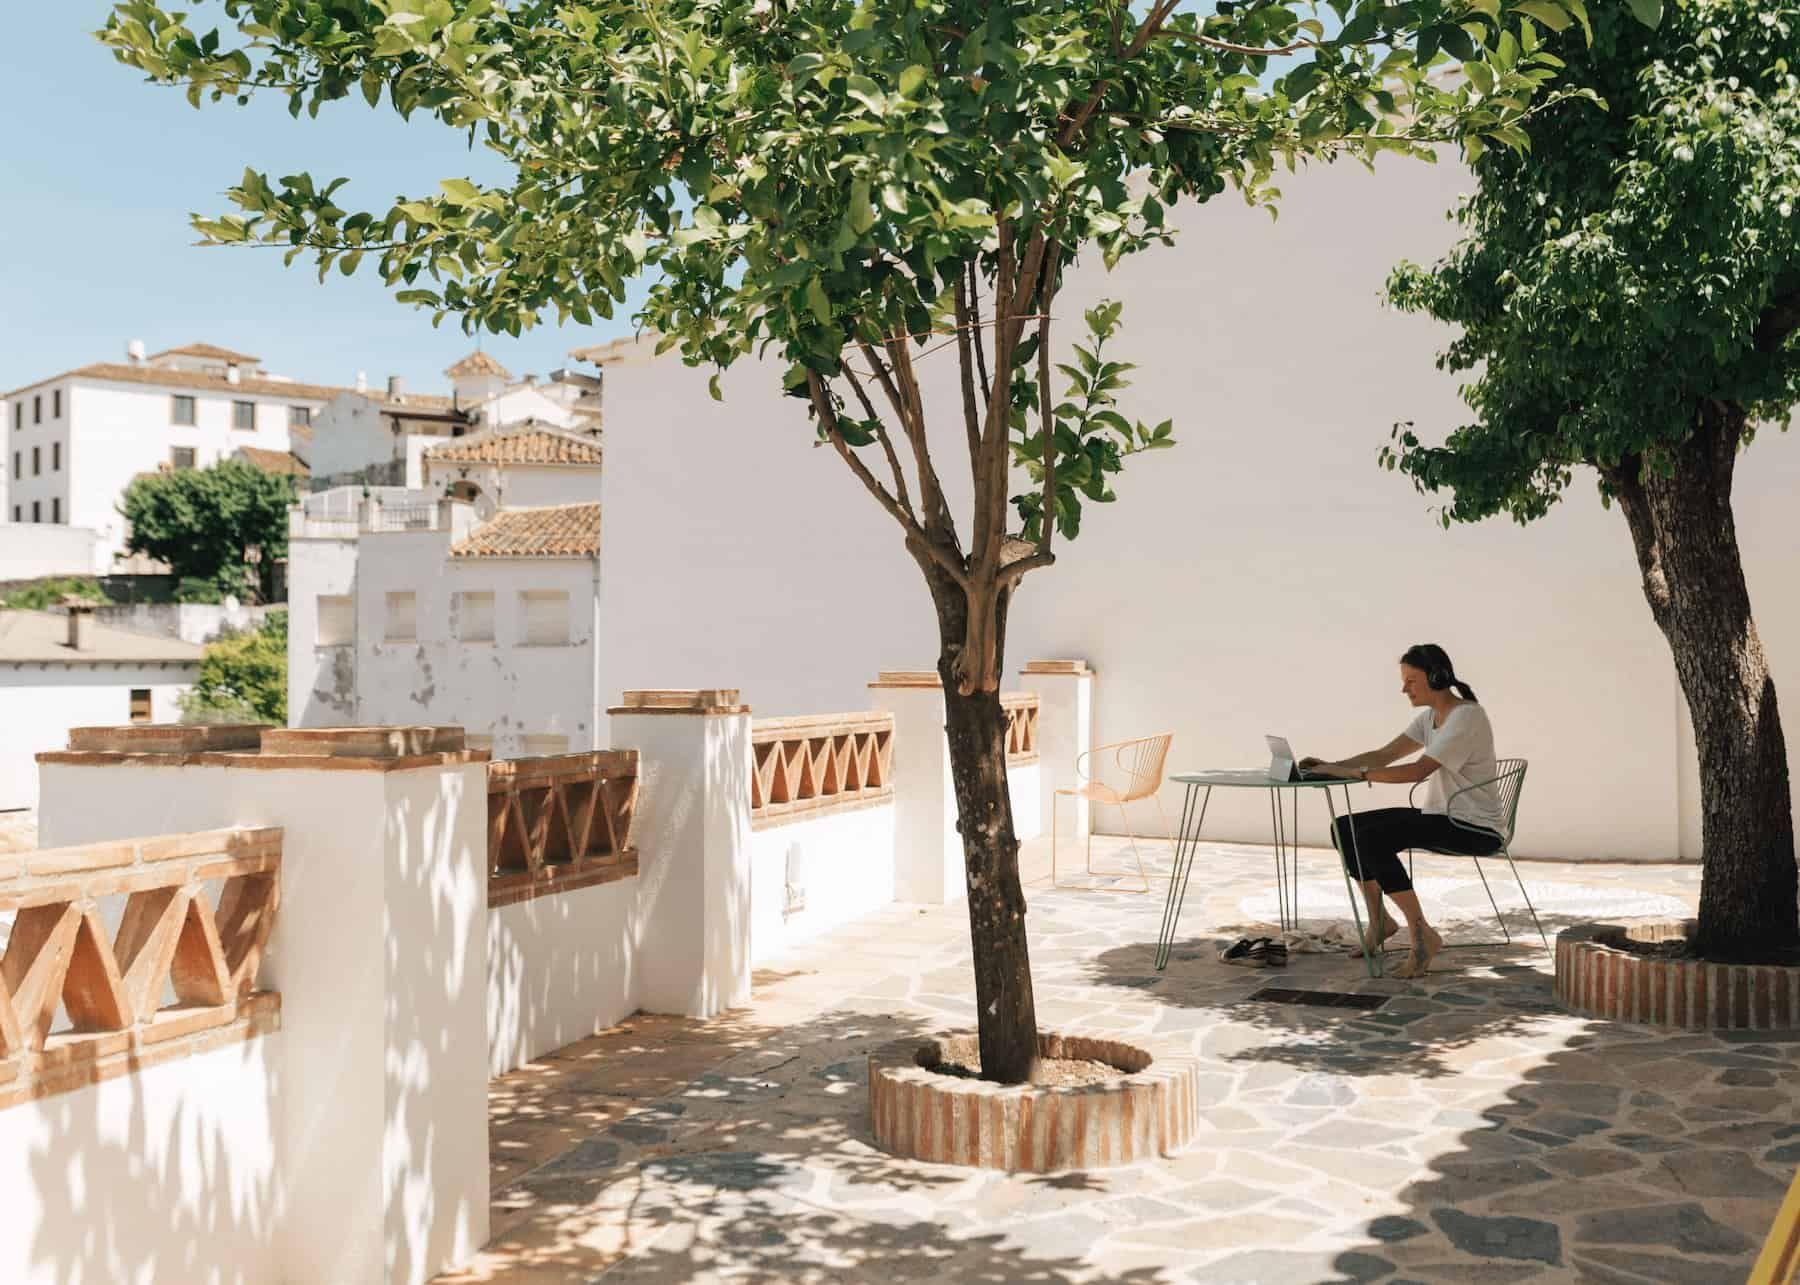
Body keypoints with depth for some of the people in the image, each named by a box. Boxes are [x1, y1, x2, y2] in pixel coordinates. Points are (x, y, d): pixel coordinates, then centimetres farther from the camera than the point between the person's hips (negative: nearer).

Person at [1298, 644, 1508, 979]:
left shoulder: (1467, 717, -18)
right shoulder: (1429, 717, 10)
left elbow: (1419, 770, -28)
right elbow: (1384, 755, 7)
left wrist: (1356, 773, -28)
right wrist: (1332, 766, -8)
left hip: (1474, 827, -9)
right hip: (1440, 815, 9)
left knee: (1372, 838, -27)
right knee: (1345, 829, -1)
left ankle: (1423, 935, -20)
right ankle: (1379, 921, 14)